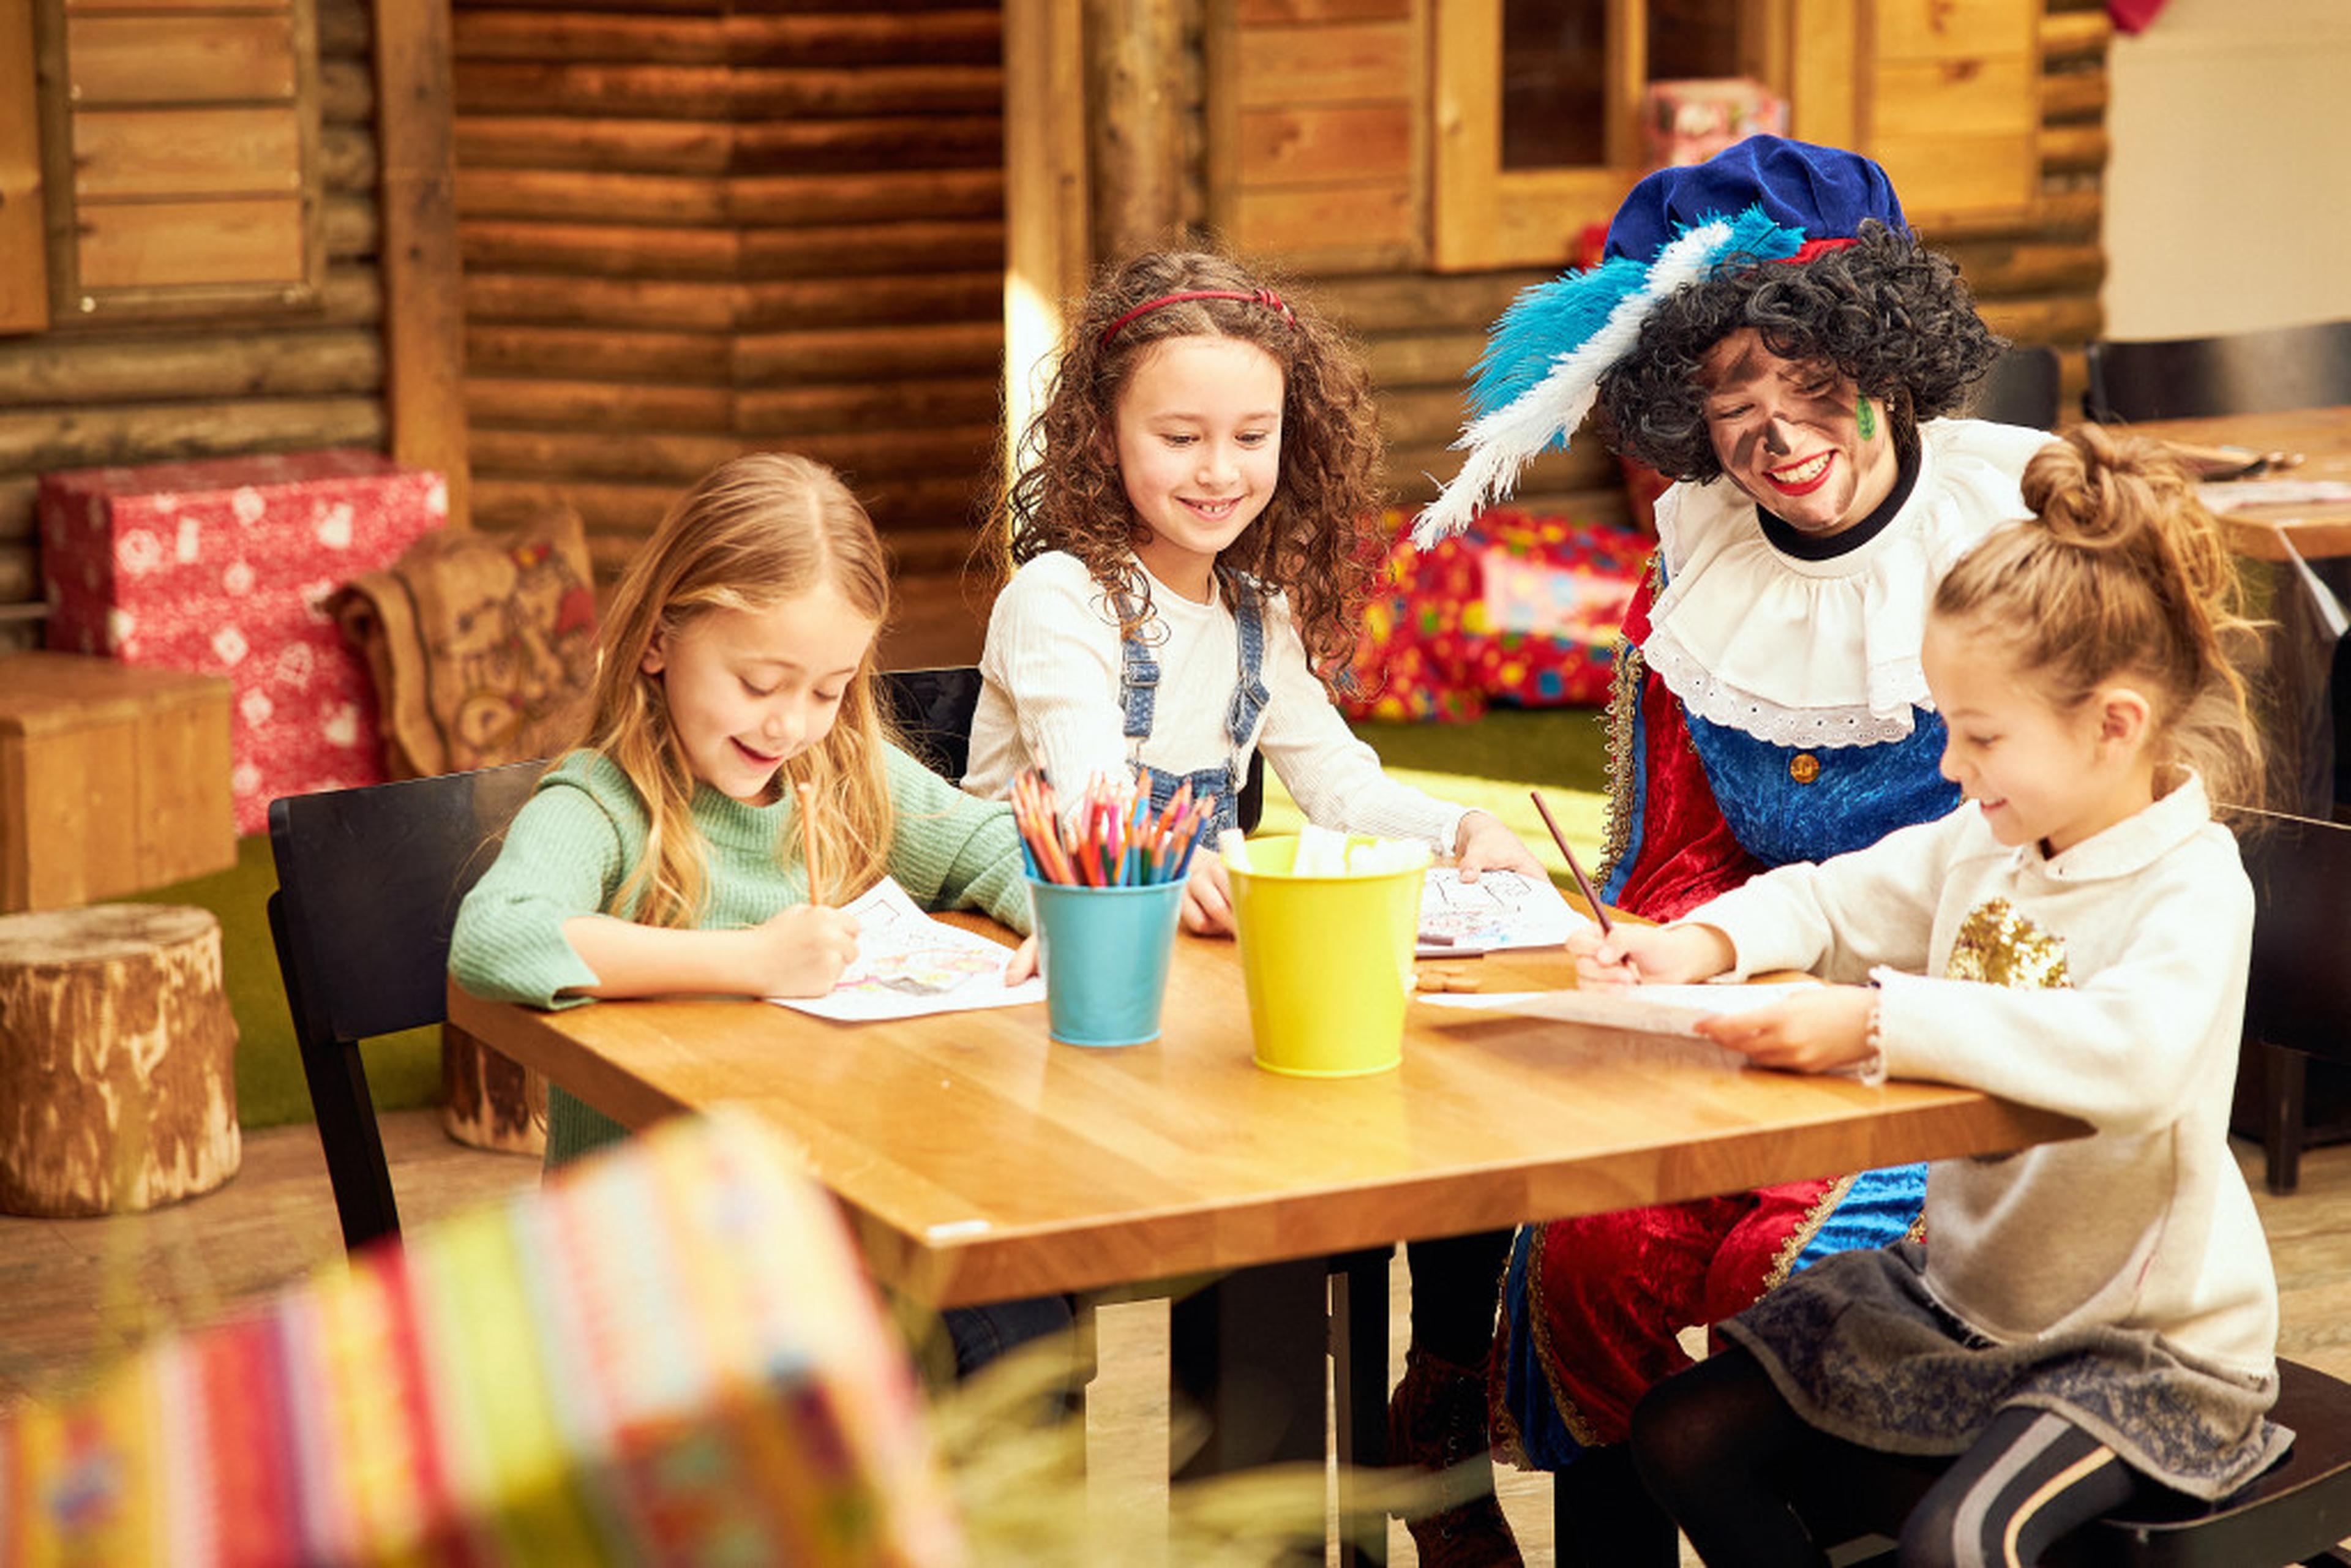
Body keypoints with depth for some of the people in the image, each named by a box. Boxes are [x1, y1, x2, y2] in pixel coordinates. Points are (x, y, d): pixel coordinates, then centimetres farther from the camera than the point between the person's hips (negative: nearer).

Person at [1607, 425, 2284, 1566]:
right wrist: (1701, 943, -6)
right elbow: (1834, 900, 16)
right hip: (1960, 1291, 8)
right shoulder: (1984, 842, 0)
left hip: (2143, 1344, -8)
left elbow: (2133, 1053, -43)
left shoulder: (2194, 889, -22)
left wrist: (1876, 1023, -45)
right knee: (1683, 1434, 4)